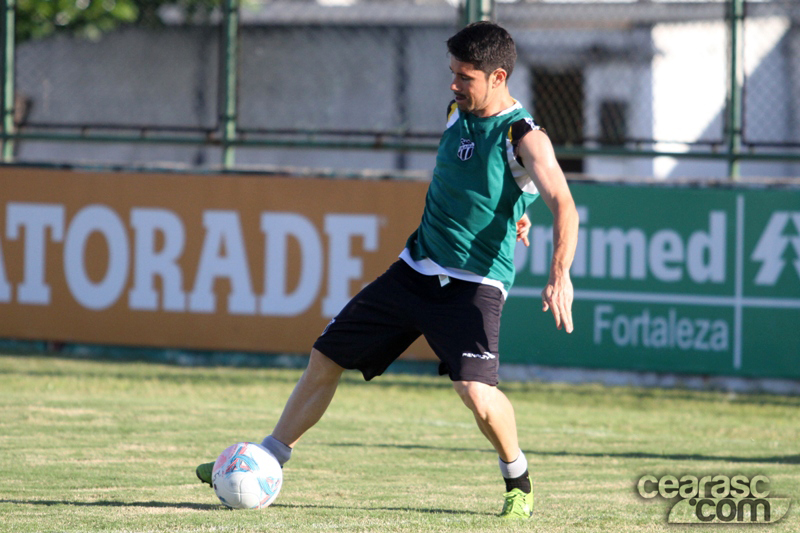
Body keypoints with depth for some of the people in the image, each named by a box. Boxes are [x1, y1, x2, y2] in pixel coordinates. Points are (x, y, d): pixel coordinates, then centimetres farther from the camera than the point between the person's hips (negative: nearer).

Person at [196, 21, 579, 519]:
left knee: (476, 391, -26)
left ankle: (518, 481, 1)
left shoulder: (525, 138, -15)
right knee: (326, 357, 7)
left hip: (474, 284, -7)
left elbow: (564, 205, -25)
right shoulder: (458, 112, 7)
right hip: (415, 270, 7)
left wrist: (560, 276, -38)